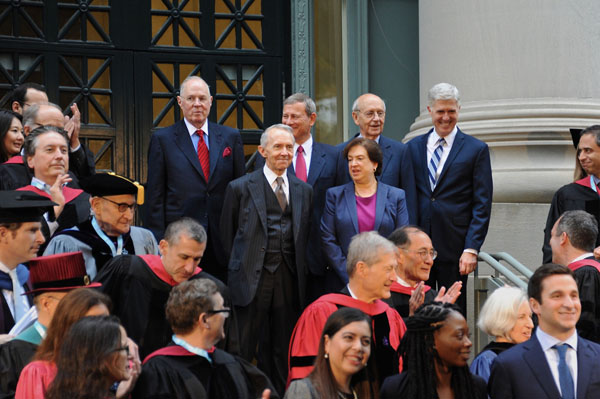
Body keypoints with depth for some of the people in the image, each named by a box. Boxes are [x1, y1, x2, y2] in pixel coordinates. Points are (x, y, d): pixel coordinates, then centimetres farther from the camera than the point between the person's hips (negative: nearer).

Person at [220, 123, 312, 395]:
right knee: (244, 348, -3)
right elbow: (227, 235, 5)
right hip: (252, 278, -3)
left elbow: (305, 237, 15)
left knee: (282, 351, 8)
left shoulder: (304, 191, 13)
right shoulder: (240, 187, 2)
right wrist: (239, 268, 3)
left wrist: (301, 274, 7)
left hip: (289, 280, 4)